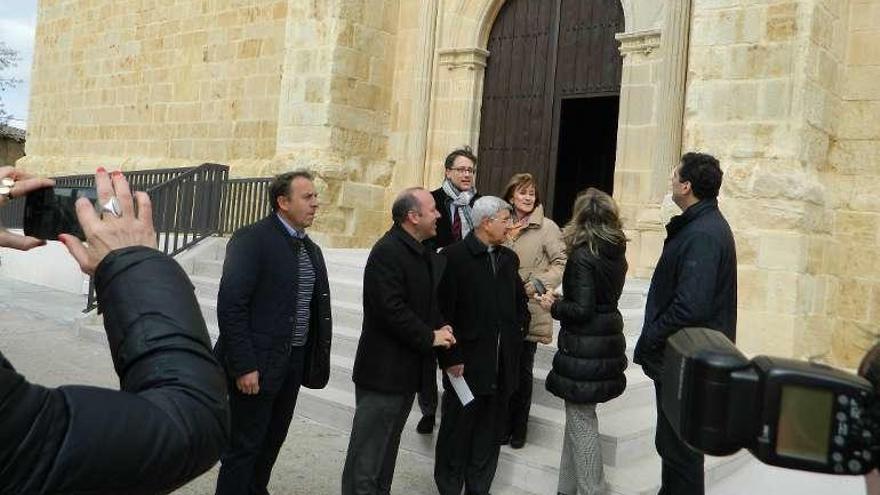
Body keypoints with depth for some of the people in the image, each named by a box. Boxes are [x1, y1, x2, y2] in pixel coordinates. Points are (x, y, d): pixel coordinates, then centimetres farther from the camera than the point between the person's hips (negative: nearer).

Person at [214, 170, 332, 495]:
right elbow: (230, 306, -19)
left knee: (271, 442, 19)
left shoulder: (311, 250, 10)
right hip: (257, 364, -7)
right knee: (244, 446, 4)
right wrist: (243, 366, -20)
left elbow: (316, 308, 11)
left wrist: (315, 359, 5)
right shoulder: (252, 239, -14)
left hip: (294, 363, 7)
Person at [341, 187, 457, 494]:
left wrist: (441, 329, 0)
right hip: (384, 371, -9)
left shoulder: (425, 255, 12)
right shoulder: (387, 252, -17)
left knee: (387, 447, 19)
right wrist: (430, 337, -15)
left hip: (408, 371, 9)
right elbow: (391, 310, -24)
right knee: (368, 454, 0)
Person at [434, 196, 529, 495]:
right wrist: (450, 359, -14)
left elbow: (520, 301, 23)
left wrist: (518, 329, 7)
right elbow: (443, 313, -12)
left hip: (502, 367, 6)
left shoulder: (509, 259, 11)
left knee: (489, 436, 14)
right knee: (456, 433, 7)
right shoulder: (453, 257, -10)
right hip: (466, 366, -6)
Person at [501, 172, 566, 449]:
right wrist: (507, 239, -5)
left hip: (529, 310, -3)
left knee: (523, 371, 7)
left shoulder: (546, 227, -5)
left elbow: (562, 262, -9)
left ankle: (519, 428, 22)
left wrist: (538, 284, -15)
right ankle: (504, 424, 23)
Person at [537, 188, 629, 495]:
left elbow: (581, 310, -20)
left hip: (583, 348, -8)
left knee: (582, 421, 3)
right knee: (578, 417, 18)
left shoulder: (583, 256, -17)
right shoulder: (617, 253, 6)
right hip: (608, 342, 9)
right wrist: (562, 300, 17)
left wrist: (553, 306, -3)